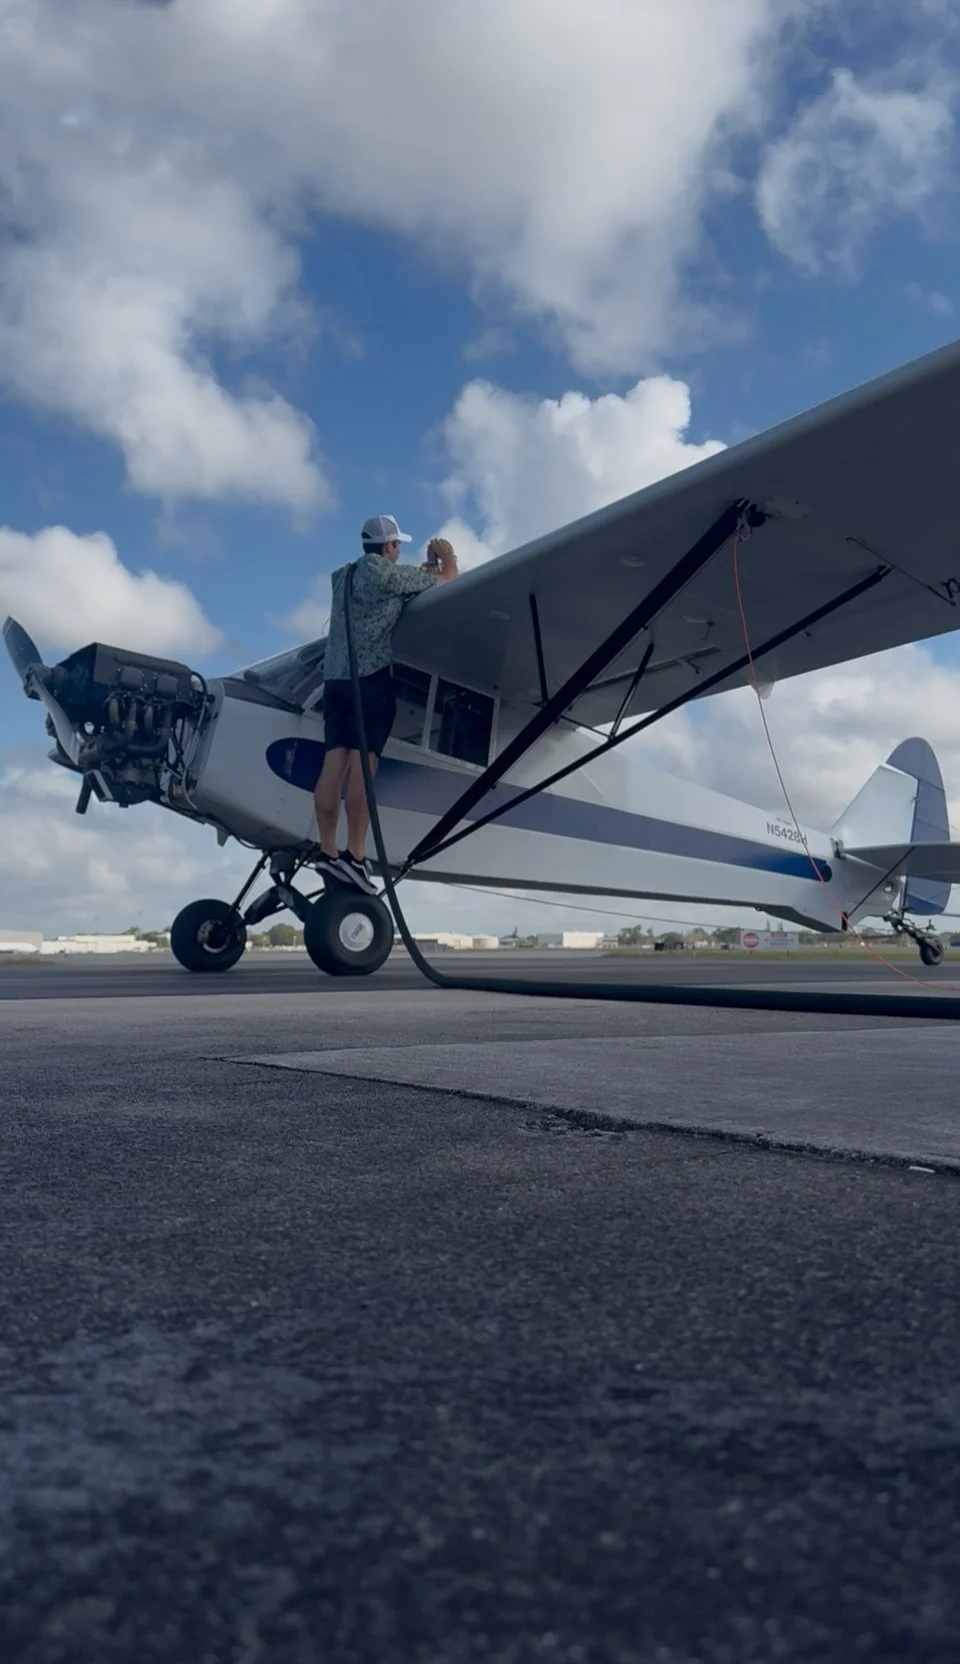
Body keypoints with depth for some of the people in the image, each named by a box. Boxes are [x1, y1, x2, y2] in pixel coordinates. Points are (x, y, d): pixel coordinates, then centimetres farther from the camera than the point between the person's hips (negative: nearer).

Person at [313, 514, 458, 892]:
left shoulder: (343, 576, 20)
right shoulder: (389, 574, -3)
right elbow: (447, 580, 7)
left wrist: (427, 566, 36)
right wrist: (448, 556, 27)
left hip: (335, 677, 8)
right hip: (371, 677, -7)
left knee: (334, 764, 1)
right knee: (362, 764, -12)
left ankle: (328, 852, -2)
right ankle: (354, 856, -16)